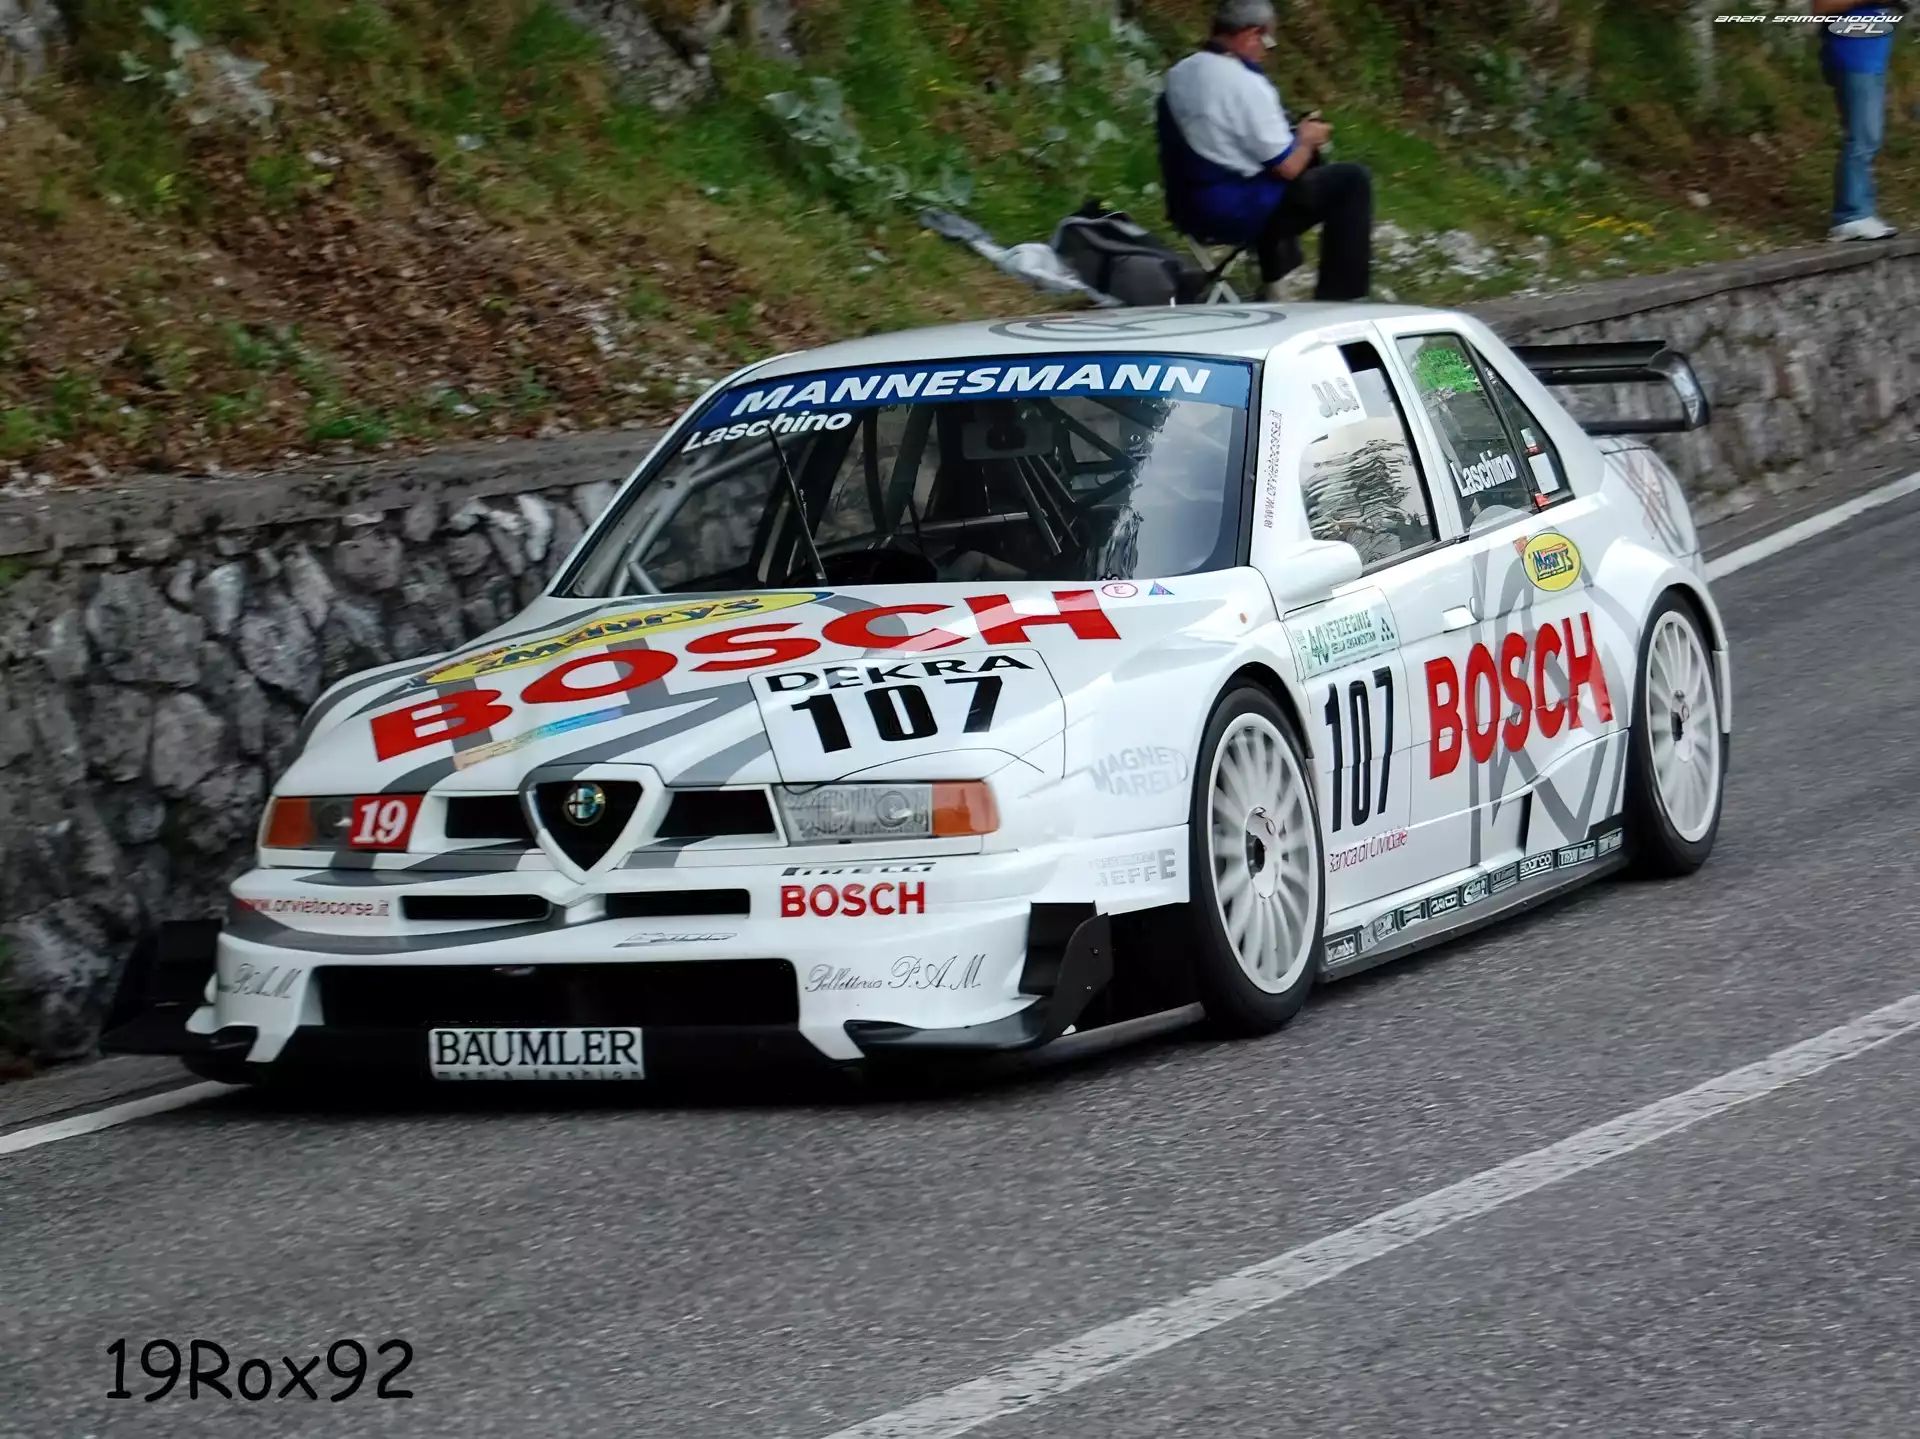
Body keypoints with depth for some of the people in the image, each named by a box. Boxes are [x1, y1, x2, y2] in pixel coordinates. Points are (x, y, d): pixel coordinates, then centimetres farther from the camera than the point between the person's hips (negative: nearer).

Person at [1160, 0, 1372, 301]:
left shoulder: (1179, 74, 5)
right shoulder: (1245, 84, -20)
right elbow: (1288, 167, -16)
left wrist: (1295, 136, 20)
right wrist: (1306, 139, 5)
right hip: (1238, 212, -9)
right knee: (1352, 181, 0)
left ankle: (1275, 284, 39)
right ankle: (1340, 299, 2)